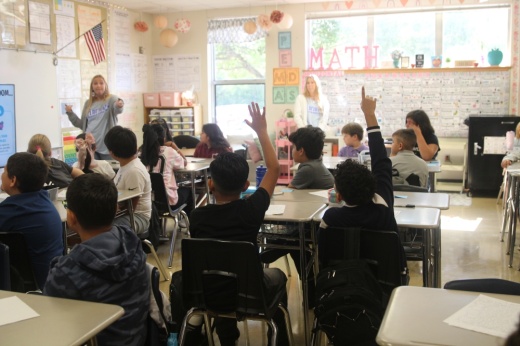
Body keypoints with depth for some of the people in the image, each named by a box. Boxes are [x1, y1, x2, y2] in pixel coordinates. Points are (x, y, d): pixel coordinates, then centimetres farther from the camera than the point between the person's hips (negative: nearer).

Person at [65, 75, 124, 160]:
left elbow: (117, 110, -23)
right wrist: (70, 113, 8)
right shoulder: (88, 103, 14)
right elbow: (82, 125, 19)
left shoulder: (111, 99, 2)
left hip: (107, 145, -3)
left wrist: (119, 105, -46)